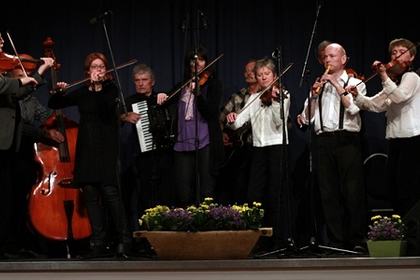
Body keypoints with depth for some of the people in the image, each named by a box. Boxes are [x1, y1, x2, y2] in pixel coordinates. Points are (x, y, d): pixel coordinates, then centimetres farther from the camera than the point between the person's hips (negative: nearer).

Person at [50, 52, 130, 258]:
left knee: (110, 192, -14)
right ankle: (98, 242, 3)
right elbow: (53, 104, 15)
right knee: (90, 195, 0)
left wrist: (98, 86, -21)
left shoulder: (111, 89, 5)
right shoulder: (82, 93, 13)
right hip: (86, 149, 4)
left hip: (106, 148, -4)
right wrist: (59, 92, -4)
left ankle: (123, 240, -6)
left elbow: (108, 106, -15)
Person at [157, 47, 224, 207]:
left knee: (206, 194, -3)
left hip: (205, 144, -4)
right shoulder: (182, 86, 15)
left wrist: (197, 92, -24)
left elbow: (211, 112, -12)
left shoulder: (213, 85, 2)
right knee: (183, 195, 1)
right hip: (182, 144, 4)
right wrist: (161, 97, 2)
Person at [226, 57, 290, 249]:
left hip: (277, 147, -5)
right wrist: (232, 120, -17)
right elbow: (240, 121, 5)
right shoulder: (254, 99, 14)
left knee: (275, 194, -5)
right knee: (254, 195, 0)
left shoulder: (283, 95, 1)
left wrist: (275, 101, -27)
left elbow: (279, 122, -13)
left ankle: (279, 238, 1)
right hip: (258, 148, 5)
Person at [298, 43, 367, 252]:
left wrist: (337, 85, -7)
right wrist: (314, 94, 0)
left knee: (353, 191, -9)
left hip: (347, 139, -4)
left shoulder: (355, 83, 10)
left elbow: (353, 107, -9)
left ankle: (357, 241, -6)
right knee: (328, 194, 2)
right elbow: (307, 118, 14)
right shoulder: (319, 86, 21)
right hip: (323, 140, 4)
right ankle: (336, 241, 6)